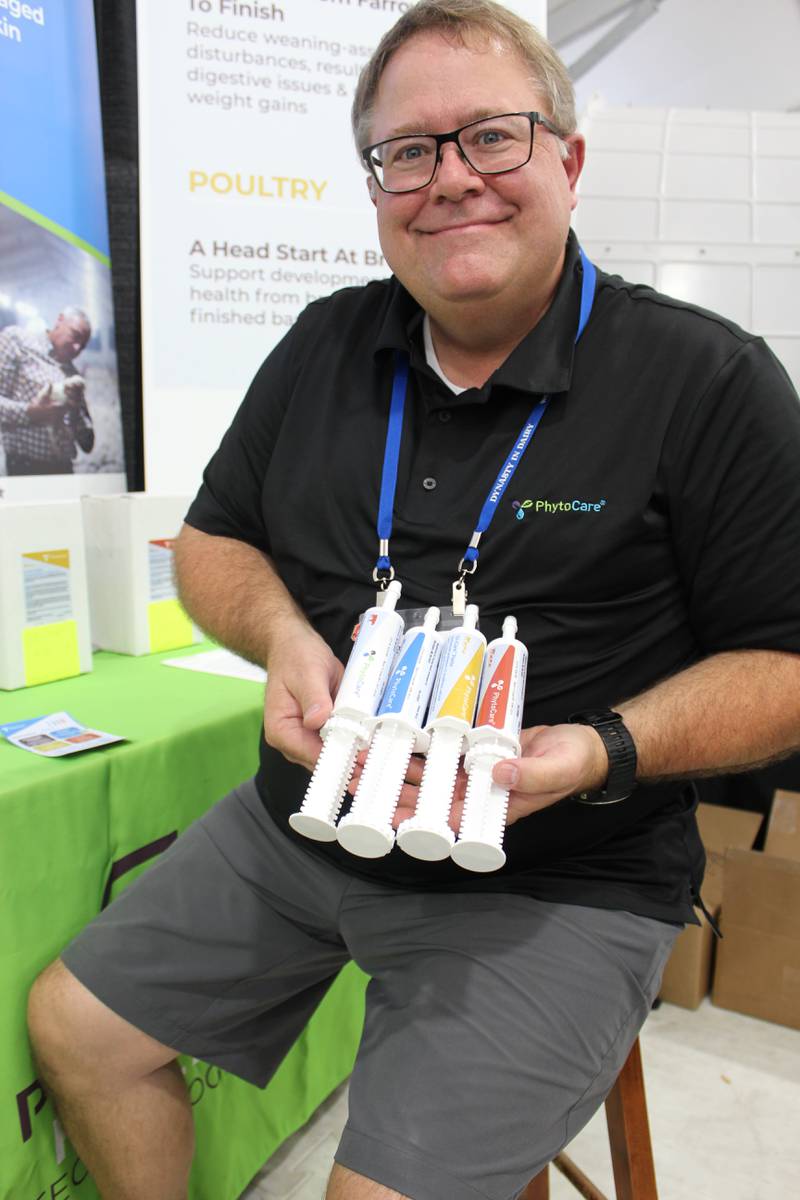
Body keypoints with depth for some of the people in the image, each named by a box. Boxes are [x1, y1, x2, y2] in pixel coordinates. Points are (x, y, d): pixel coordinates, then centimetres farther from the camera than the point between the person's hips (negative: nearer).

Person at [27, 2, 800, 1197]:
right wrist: (282, 634, -11)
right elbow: (215, 538, 11)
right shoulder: (324, 347, 5)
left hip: (555, 885, -4)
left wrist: (604, 751, -25)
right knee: (76, 1024, 9)